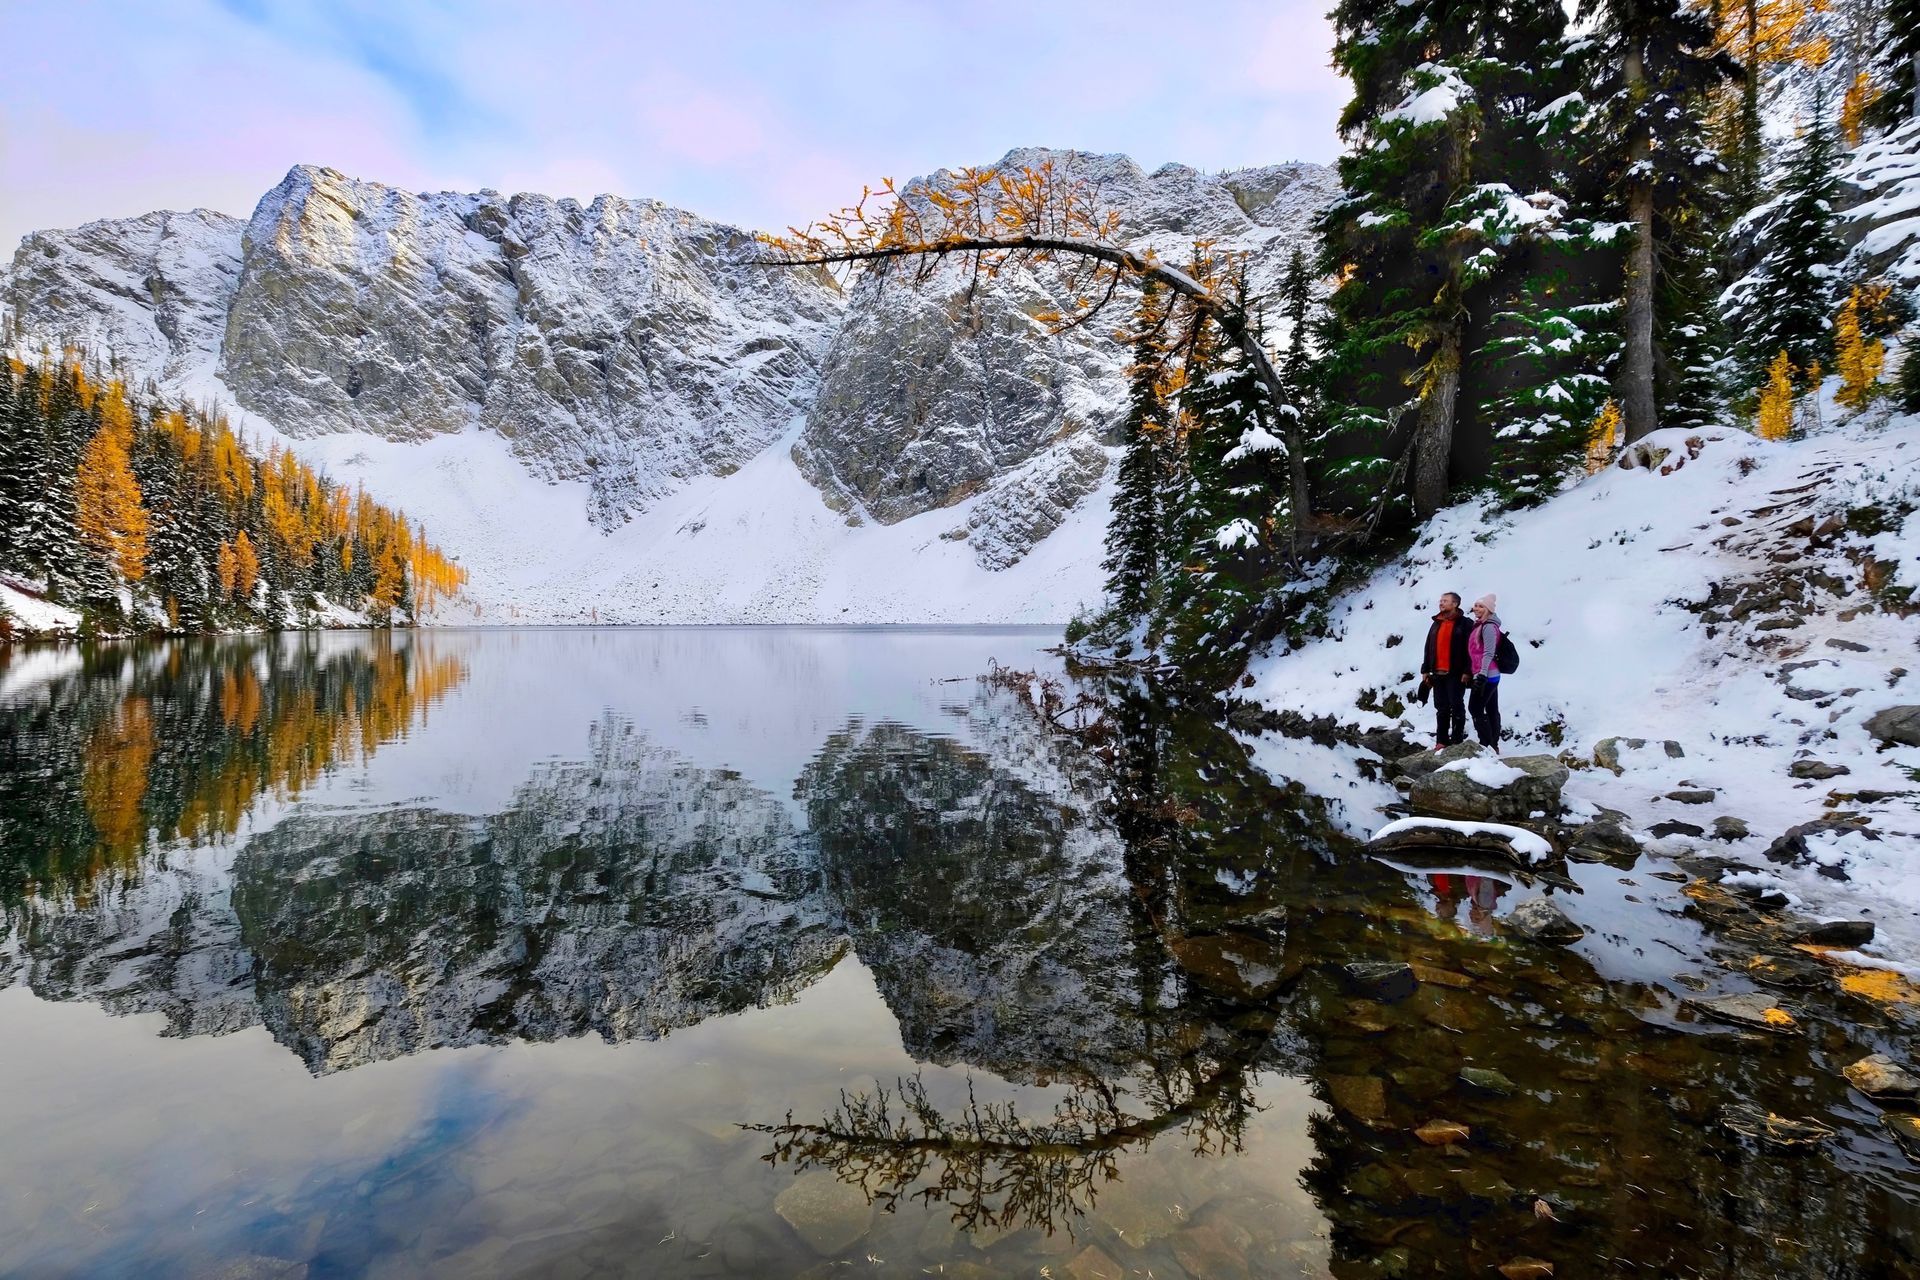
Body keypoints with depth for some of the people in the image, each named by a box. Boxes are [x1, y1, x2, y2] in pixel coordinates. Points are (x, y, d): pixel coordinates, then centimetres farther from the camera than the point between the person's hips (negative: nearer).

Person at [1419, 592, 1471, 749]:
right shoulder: (1436, 624, 16)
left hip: (1455, 674, -6)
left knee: (1456, 707, -2)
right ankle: (1442, 741, 11)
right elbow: (1428, 648, 17)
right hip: (1437, 674, 6)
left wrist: (1467, 671, -15)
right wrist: (1425, 670, 12)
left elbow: (1469, 648, -10)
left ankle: (1457, 741, 3)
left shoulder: (1464, 624, -4)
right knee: (1441, 708, 8)